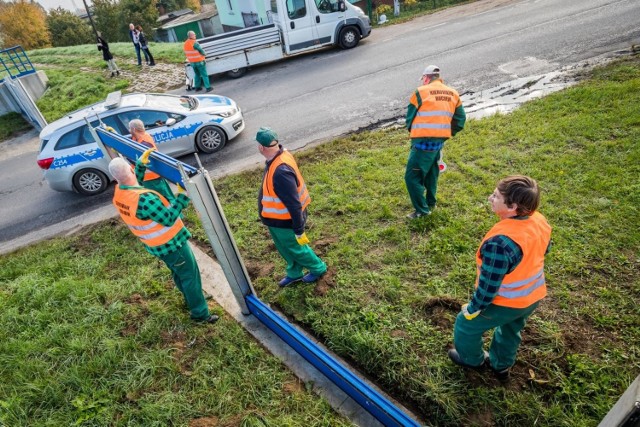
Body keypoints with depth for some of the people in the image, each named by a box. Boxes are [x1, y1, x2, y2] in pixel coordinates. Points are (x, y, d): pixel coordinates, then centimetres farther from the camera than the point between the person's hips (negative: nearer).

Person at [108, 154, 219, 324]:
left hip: (155, 245, 9)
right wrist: (182, 196, -27)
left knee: (178, 273, 27)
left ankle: (192, 299, 47)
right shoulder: (144, 199, -35)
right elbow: (169, 219, -29)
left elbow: (133, 183, 17)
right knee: (190, 275, 7)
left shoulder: (119, 193, -6)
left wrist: (141, 163, 14)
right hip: (170, 244, -9)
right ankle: (200, 313, 19)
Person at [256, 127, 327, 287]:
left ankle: (318, 268, 41)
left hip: (284, 222, -9)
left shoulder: (280, 171, -38)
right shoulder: (280, 156, -7)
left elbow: (294, 204, -32)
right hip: (279, 219, 9)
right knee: (285, 248, 26)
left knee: (295, 248, 16)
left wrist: (299, 231, -22)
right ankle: (294, 273, 49)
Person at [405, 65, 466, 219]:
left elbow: (409, 118, 0)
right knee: (431, 172, 24)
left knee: (412, 176, -1)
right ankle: (431, 203, 36)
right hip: (440, 141, 7)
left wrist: (413, 132, 17)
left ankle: (422, 210, 2)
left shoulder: (421, 92, -4)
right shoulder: (453, 94, 13)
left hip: (423, 142, -7)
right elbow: (460, 120, 14)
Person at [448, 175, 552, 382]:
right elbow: (544, 249, 7)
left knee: (466, 324, 19)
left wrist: (473, 308, -13)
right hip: (534, 295, 7)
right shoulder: (540, 221, -14)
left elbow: (489, 284, -30)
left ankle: (472, 359, 45)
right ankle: (501, 365, 55)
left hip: (507, 302, -7)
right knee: (510, 330, 32)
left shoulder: (499, 242, -39)